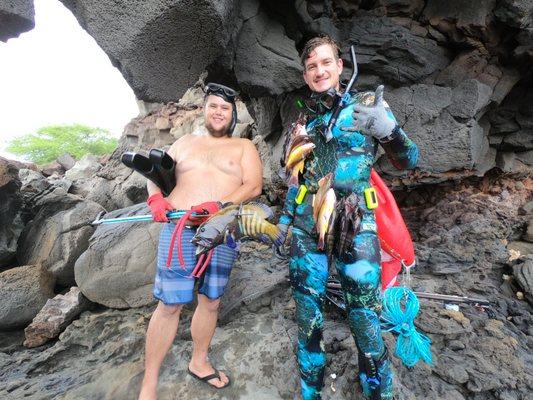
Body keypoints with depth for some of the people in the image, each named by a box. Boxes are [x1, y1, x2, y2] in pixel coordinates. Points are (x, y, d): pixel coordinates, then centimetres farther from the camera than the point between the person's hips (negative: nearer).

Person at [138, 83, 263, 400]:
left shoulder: (244, 147, 11)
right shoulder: (186, 142, 18)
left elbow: (254, 185, -4)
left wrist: (220, 205, -19)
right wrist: (155, 197, -6)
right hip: (180, 228, 0)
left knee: (211, 301, 10)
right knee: (170, 304, -1)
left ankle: (199, 362, 34)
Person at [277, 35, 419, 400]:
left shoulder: (368, 104, 5)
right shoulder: (304, 120, 16)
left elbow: (409, 160, 1)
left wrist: (388, 129, -18)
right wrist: (284, 220, 16)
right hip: (306, 229, 4)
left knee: (366, 322, -3)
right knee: (307, 321, 9)